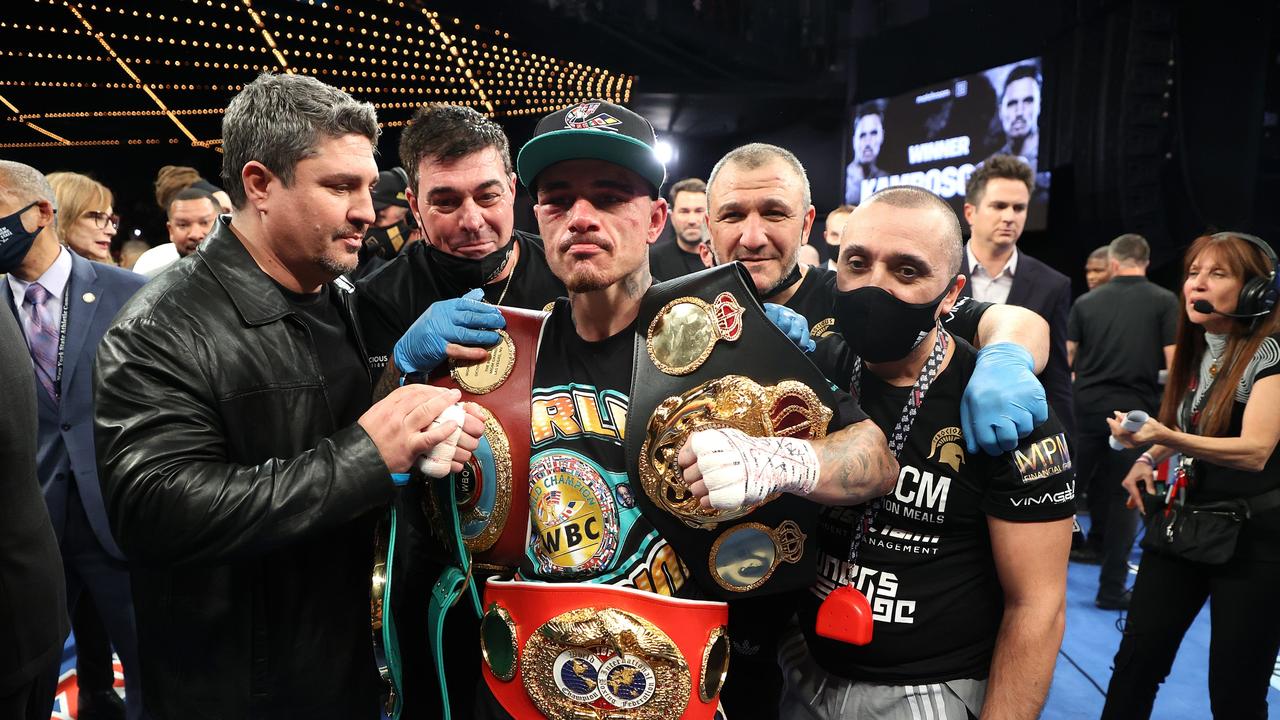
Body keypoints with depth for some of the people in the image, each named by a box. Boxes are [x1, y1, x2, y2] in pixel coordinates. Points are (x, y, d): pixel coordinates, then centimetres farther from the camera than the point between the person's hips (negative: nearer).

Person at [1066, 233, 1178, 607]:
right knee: (1124, 497, 5)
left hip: (1086, 405, 2)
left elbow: (1066, 359, 5)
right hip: (1134, 408, -2)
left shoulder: (1086, 301, 5)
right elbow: (1174, 363, -9)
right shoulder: (1165, 301, -2)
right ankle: (1111, 588, 9)